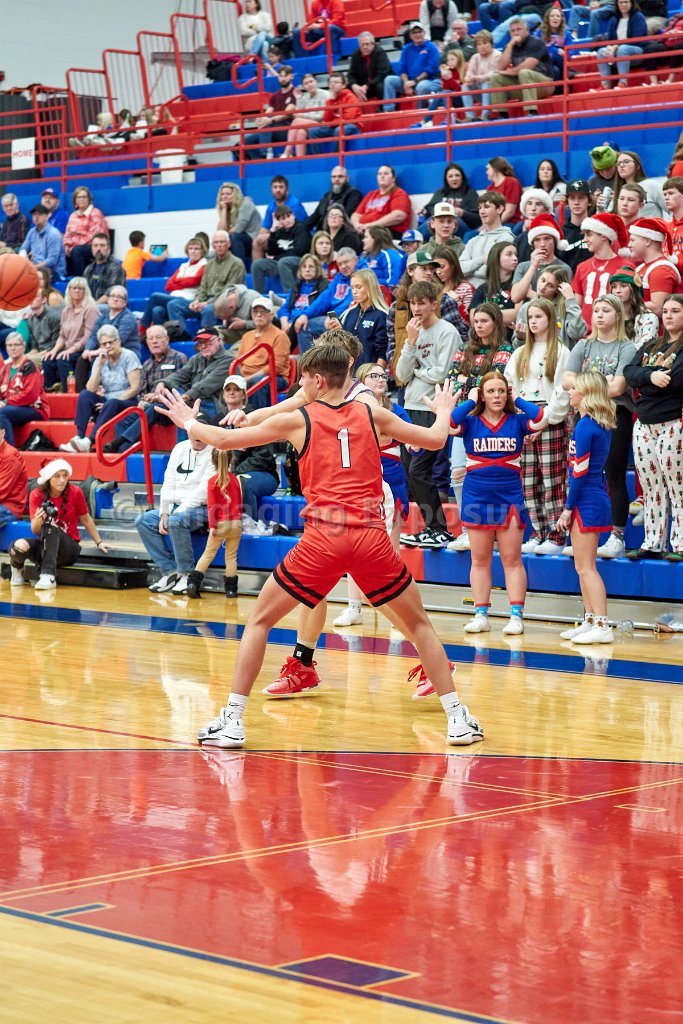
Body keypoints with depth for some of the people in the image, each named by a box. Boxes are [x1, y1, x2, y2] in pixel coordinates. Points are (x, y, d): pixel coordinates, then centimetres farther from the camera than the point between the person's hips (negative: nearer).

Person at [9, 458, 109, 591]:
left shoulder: (75, 493, -9)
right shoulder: (37, 495, -6)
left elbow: (86, 520, 7)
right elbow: (35, 531, -10)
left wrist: (99, 543, 12)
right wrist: (38, 519, -31)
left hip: (70, 549, -1)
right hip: (44, 545, 1)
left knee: (50, 528, -33)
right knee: (19, 546, -31)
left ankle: (48, 576, -39)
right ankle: (17, 567, 4)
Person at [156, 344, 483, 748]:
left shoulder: (298, 420, 8)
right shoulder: (373, 416, 12)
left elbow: (225, 439, 14)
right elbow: (435, 439, 22)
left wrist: (188, 422, 34)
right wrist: (443, 411, 44)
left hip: (323, 537, -2)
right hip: (372, 536, 2)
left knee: (260, 620, 13)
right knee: (419, 623, 18)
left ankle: (232, 720, 7)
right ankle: (458, 718, 13)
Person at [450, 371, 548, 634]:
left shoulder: (517, 421, 2)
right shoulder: (470, 422, 2)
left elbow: (540, 419, -16)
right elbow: (450, 423, -18)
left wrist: (517, 400, -4)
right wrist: (470, 401, -6)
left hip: (510, 496, -1)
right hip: (477, 496, 1)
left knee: (512, 559, -1)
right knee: (480, 560, 7)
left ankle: (516, 615, 0)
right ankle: (481, 615, 12)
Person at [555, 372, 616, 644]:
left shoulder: (584, 426, -16)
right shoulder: (602, 425, 11)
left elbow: (580, 471, -18)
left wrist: (568, 508, -13)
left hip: (586, 502, -9)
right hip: (596, 498, 9)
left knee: (586, 567, -7)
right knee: (583, 567, 15)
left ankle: (602, 626, -10)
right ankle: (590, 622, 19)